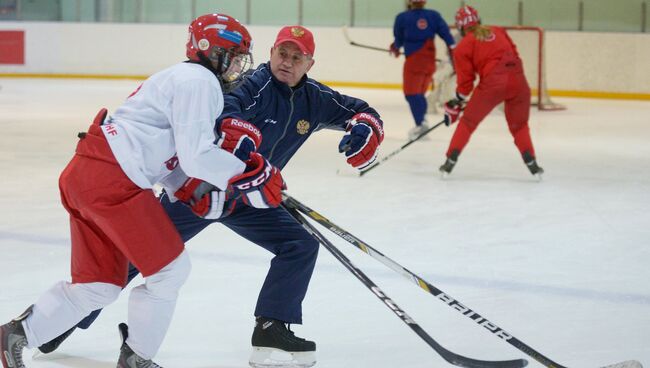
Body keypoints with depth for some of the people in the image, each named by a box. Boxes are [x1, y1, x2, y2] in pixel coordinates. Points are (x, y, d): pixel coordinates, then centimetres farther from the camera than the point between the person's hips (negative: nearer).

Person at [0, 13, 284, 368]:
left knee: (100, 282, 15)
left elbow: (178, 153, 24)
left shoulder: (184, 78, 25)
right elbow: (196, 156, -16)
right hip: (111, 180, -10)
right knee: (170, 268, 1)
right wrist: (247, 172, -6)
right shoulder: (199, 82, -8)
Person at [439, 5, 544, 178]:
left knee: (468, 121, 13)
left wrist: (457, 103, 24)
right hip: (517, 79, 3)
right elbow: (513, 53, 20)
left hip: (492, 82, -3)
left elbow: (465, 79, 12)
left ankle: (450, 161, 11)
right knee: (519, 125, 22)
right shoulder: (498, 31, 21)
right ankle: (531, 163, 13)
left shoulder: (464, 46, 11)